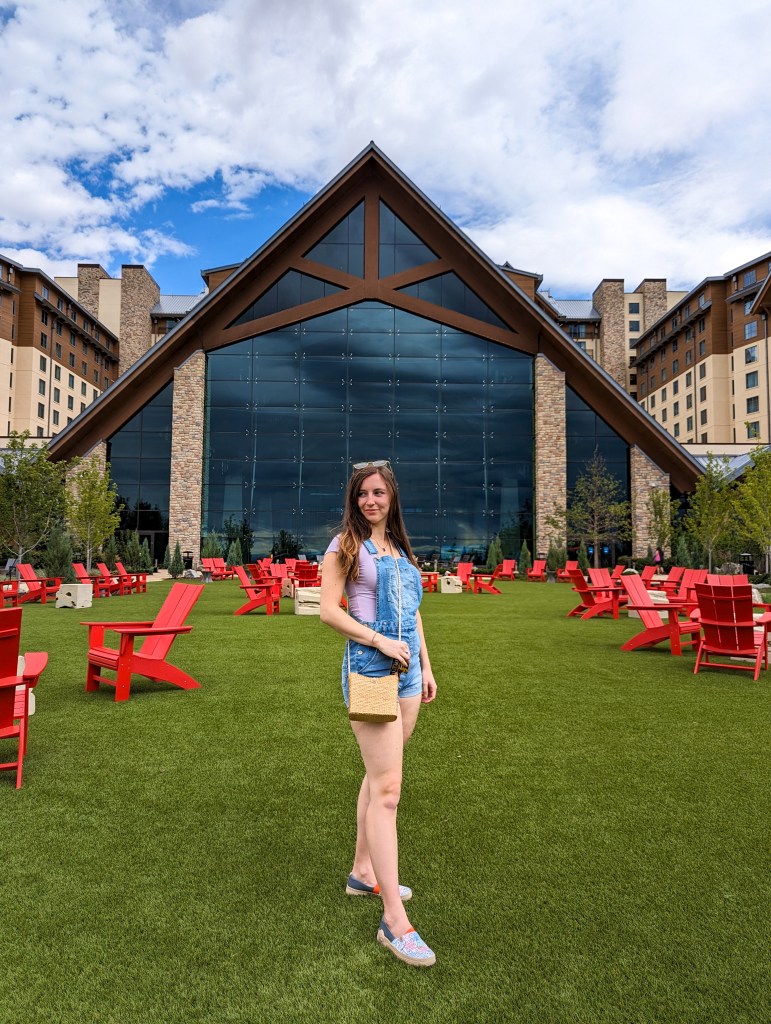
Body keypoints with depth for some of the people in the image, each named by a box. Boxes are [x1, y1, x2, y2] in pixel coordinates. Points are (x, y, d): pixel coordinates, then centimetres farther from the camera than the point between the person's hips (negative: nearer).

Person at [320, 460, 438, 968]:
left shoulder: (400, 547, 16)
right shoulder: (346, 545, -4)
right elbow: (328, 609, -10)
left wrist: (426, 666, 17)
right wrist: (380, 641, -17)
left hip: (406, 670, 8)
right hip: (369, 668, -7)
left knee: (380, 776, 17)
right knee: (387, 789, -10)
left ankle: (363, 872, 34)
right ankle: (394, 921, -4)